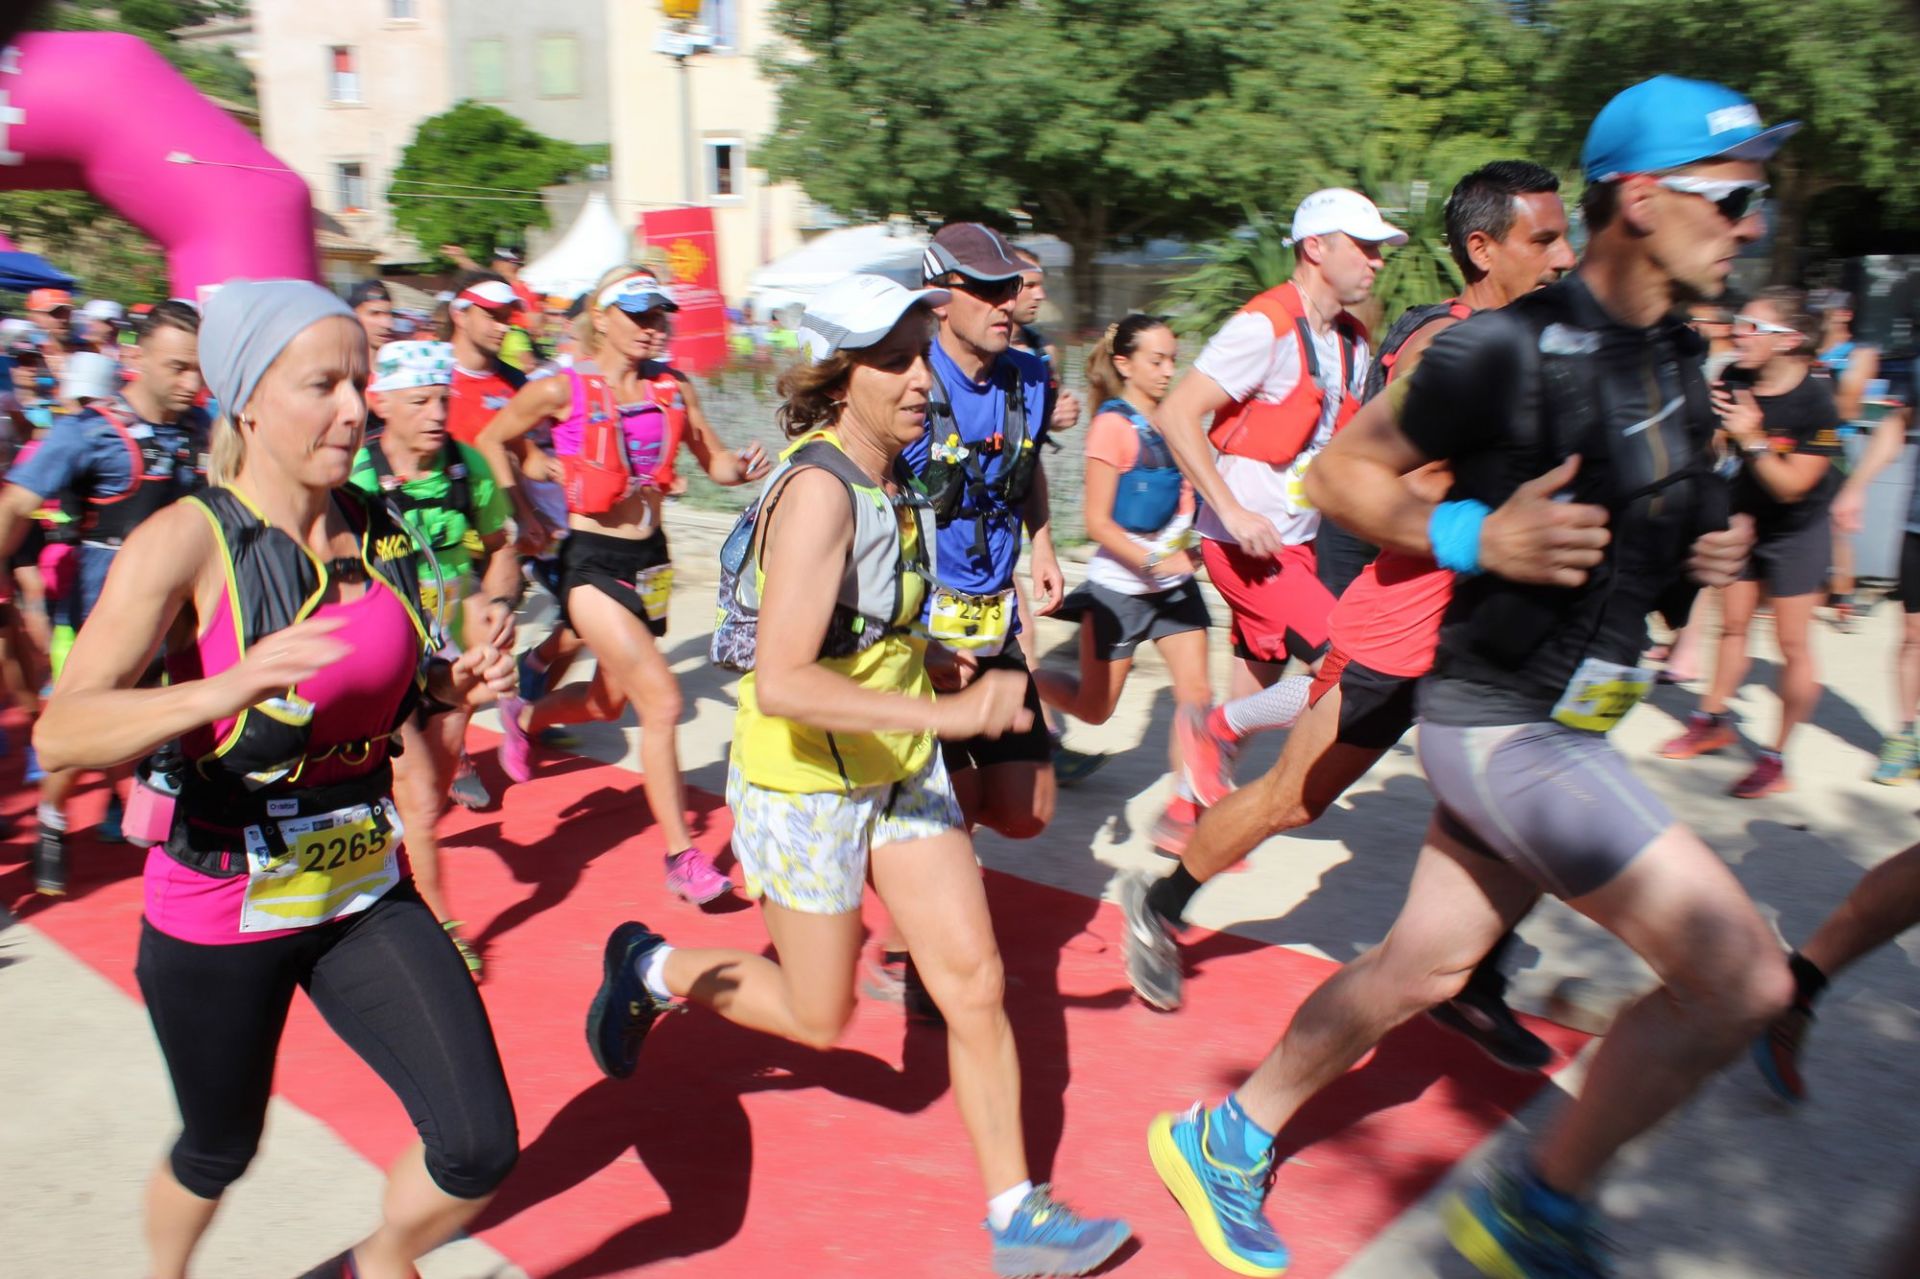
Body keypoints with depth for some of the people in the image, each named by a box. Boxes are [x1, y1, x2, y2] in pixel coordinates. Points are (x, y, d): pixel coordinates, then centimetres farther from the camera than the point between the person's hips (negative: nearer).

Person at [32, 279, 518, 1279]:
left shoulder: (374, 531, 0)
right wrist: (231, 686, -41)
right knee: (221, 1154, 20)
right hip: (220, 909, -4)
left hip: (365, 891, 4)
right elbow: (61, 734, -25)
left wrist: (451, 681, -5)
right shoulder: (185, 540, -16)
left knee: (481, 1149, -3)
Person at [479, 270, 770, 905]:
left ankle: (523, 717, 56)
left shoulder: (673, 388, 2)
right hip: (592, 562, -6)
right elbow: (492, 439, 4)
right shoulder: (562, 390, -10)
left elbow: (714, 460, 7)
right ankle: (682, 857, -4)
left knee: (610, 699, 22)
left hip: (650, 558, 6)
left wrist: (742, 467, -15)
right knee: (661, 699, -16)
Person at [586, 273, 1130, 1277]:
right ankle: (653, 969, 34)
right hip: (804, 783, -7)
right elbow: (780, 685, -34)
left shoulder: (889, 477, 2)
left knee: (974, 980, 4)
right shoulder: (818, 490, -24)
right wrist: (948, 712, -38)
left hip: (901, 770, 7)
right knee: (820, 1018, 9)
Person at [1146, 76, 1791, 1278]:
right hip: (1502, 722, -9)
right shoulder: (1506, 349, -17)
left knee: (1420, 969, 15)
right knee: (1742, 975, -9)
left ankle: (1226, 1138, 32)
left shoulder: (1675, 356, 10)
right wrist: (1475, 538, -24)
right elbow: (1342, 470, -10)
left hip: (1565, 727, 9)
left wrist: (1710, 548, 6)